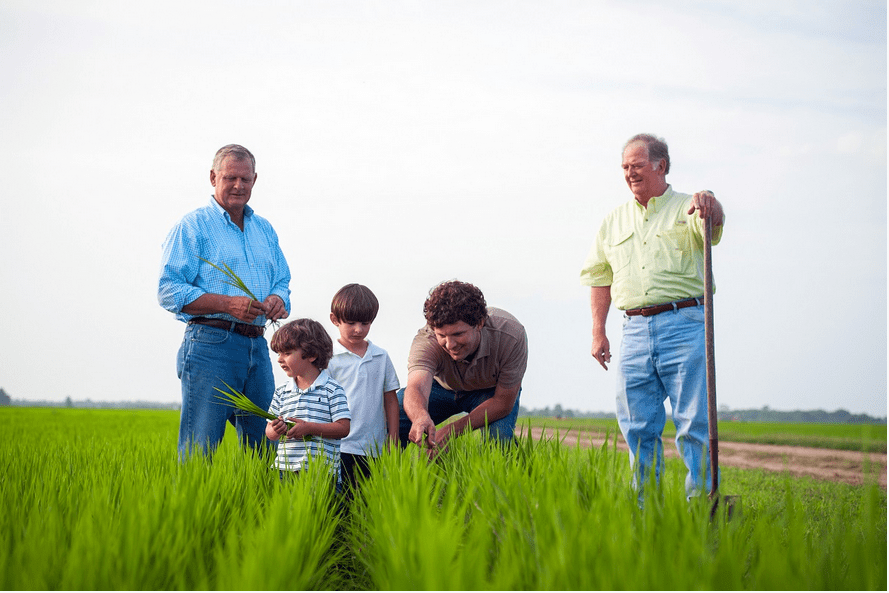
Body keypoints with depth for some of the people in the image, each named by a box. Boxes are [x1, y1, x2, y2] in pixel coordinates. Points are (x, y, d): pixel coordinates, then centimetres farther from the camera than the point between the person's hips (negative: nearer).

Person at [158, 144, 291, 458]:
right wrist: (228, 304, -19)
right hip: (211, 345, -6)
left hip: (257, 348, 6)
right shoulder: (191, 226, 0)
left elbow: (282, 282, 22)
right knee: (199, 449, -7)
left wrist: (278, 300, -4)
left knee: (266, 449, 8)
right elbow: (169, 291, -9)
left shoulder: (264, 229, 20)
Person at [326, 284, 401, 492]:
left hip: (375, 450, 3)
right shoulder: (328, 358, 0)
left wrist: (393, 441, 10)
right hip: (341, 448, -3)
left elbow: (391, 400, 14)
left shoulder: (381, 357, 11)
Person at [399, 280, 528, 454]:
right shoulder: (426, 341, -35)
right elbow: (416, 387, -53)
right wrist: (421, 418, -77)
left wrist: (451, 430, -36)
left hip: (492, 391, -1)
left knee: (499, 436, -32)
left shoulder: (511, 336, -36)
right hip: (442, 388, 1)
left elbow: (503, 402, -28)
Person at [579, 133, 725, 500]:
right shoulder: (614, 221, 18)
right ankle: (643, 505, 14)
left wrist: (708, 205, -43)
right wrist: (598, 332, 16)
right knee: (637, 427, 5)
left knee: (694, 422, -7)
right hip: (635, 329, 4)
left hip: (684, 324, -4)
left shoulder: (687, 209, 5)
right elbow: (599, 277, 22)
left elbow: (712, 223, -19)